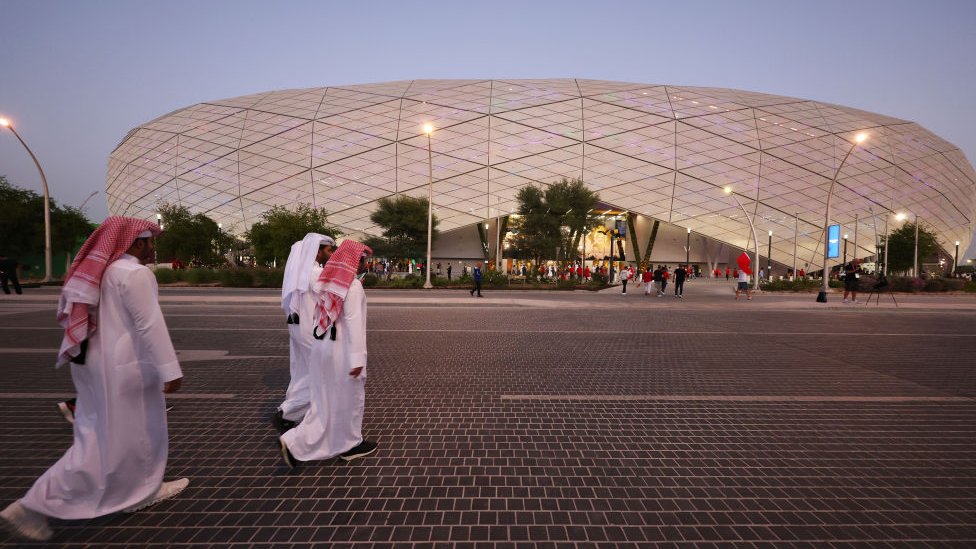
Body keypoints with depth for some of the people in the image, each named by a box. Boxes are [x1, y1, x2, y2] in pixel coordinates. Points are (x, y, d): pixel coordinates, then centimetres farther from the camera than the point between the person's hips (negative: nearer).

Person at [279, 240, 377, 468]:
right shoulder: (353, 286, -16)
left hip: (322, 345, 8)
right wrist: (357, 358, -21)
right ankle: (350, 444, 24)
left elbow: (320, 315, 12)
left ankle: (294, 442, 15)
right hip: (342, 348, -8)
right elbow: (354, 323, -21)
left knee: (323, 398, 17)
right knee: (349, 397, 9)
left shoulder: (327, 280, 8)